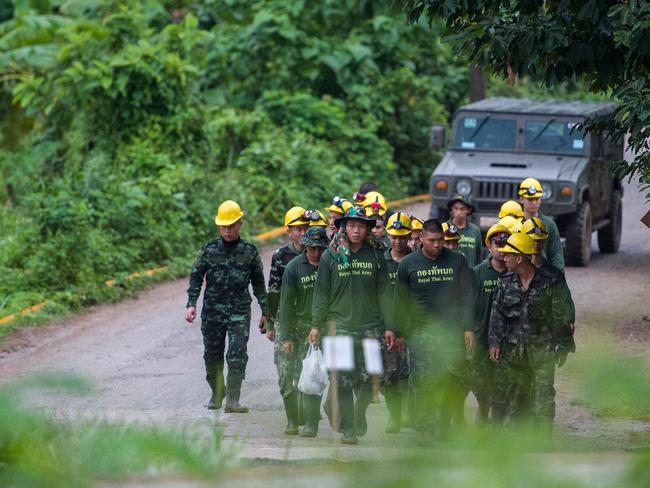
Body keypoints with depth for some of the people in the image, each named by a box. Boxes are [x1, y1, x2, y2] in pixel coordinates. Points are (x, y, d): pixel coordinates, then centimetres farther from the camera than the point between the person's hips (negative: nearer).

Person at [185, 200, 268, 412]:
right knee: (212, 355, 10)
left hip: (240, 311, -1)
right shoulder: (209, 249, 3)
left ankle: (233, 400, -15)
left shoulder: (249, 251, 4)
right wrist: (191, 304, -8)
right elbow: (196, 277, 4)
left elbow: (258, 283, 11)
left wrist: (265, 312, 11)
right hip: (212, 311, 1)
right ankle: (216, 393, 29)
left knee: (237, 355, -13)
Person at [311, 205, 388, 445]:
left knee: (368, 380, -2)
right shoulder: (331, 256, 2)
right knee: (343, 381, -4)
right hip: (340, 324, -1)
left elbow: (383, 293, 8)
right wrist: (316, 325, 2)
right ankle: (347, 428, 4)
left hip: (370, 326, 1)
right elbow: (322, 293, 5)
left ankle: (359, 413, 26)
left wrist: (387, 326, 4)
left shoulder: (375, 256, 5)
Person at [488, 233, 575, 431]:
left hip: (542, 354, -4)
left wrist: (562, 347, -1)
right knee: (515, 398, 12)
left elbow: (562, 317, -1)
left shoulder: (550, 281, -7)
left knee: (543, 402, -6)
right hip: (513, 353, 4)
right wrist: (495, 342, -2)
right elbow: (497, 314, 8)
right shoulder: (506, 283, 5)